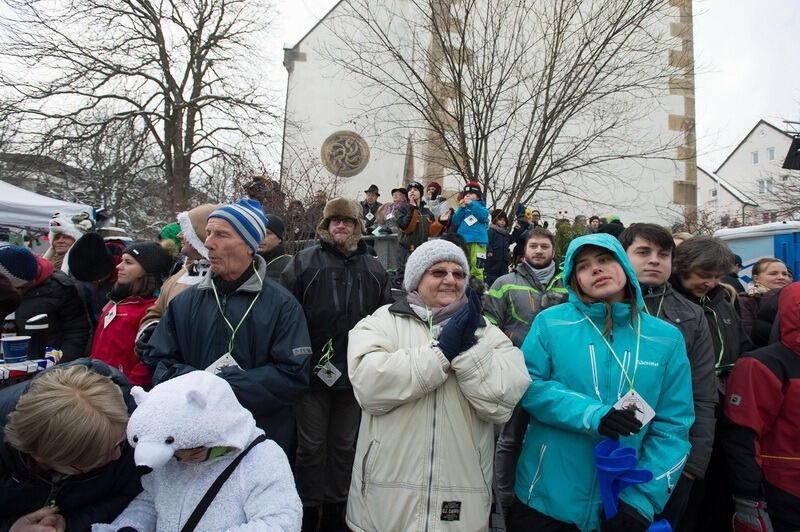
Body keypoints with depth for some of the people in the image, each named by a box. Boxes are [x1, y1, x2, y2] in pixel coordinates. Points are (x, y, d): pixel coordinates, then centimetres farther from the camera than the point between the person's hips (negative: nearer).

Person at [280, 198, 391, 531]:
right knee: (311, 445, 11)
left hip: (356, 374, 3)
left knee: (345, 445, 16)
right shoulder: (305, 262, -2)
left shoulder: (374, 270, 7)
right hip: (313, 369, -2)